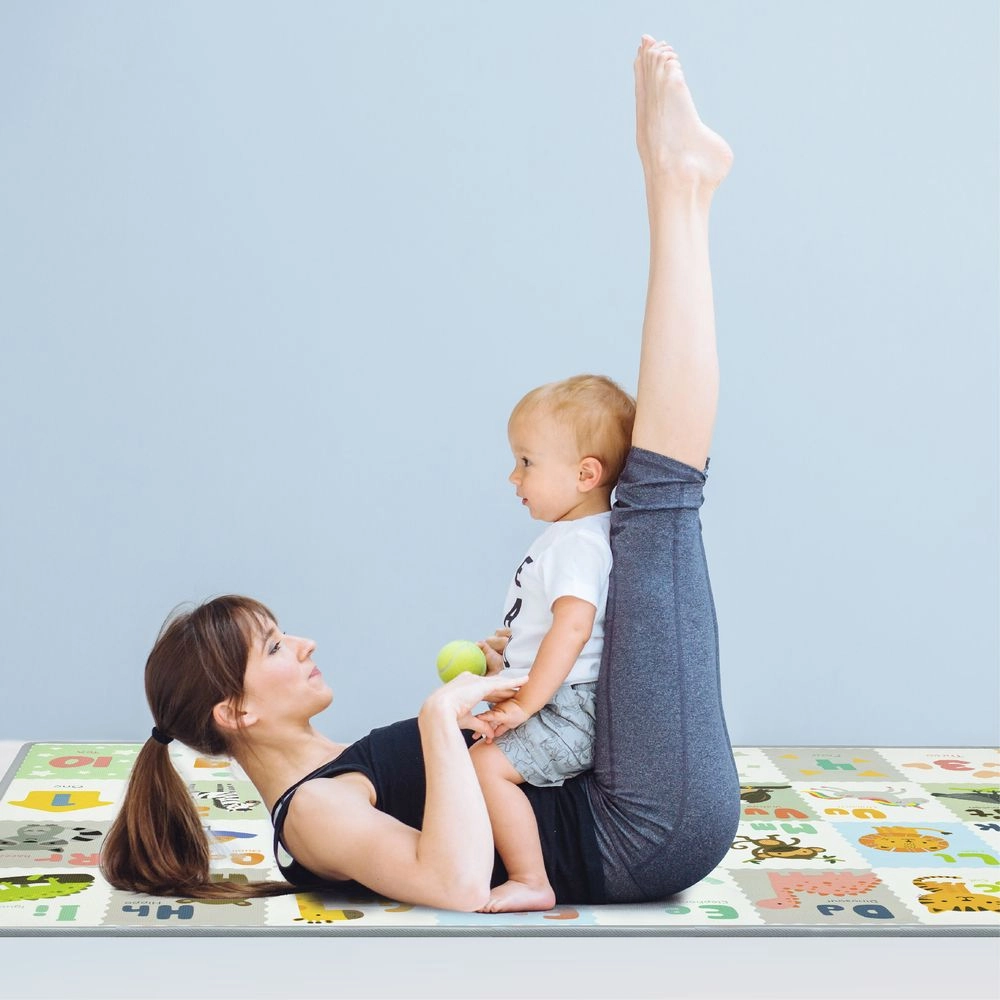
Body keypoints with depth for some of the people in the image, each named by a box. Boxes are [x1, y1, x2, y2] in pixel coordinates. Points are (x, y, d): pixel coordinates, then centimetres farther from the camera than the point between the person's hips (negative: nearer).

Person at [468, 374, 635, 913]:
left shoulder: (578, 544, -20)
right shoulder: (569, 535, 14)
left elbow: (573, 625, -32)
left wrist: (525, 704, -30)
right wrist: (507, 646, 17)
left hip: (570, 706, -12)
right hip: (563, 704, 12)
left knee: (486, 762, -23)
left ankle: (530, 884, -16)